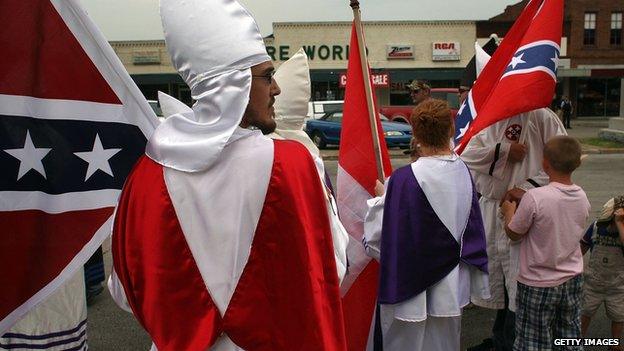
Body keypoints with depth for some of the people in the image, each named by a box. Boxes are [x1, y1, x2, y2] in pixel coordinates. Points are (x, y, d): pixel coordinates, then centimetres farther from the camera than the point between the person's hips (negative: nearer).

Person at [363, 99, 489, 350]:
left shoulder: (404, 179, -26)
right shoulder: (463, 172, -7)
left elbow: (381, 234, -17)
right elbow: (472, 226, 6)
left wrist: (381, 196, -1)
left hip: (412, 287, -5)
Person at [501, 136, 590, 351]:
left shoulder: (534, 198, -25)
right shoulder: (582, 197, -5)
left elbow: (514, 234, -13)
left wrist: (509, 211, 6)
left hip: (537, 285, -5)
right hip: (573, 280, 5)